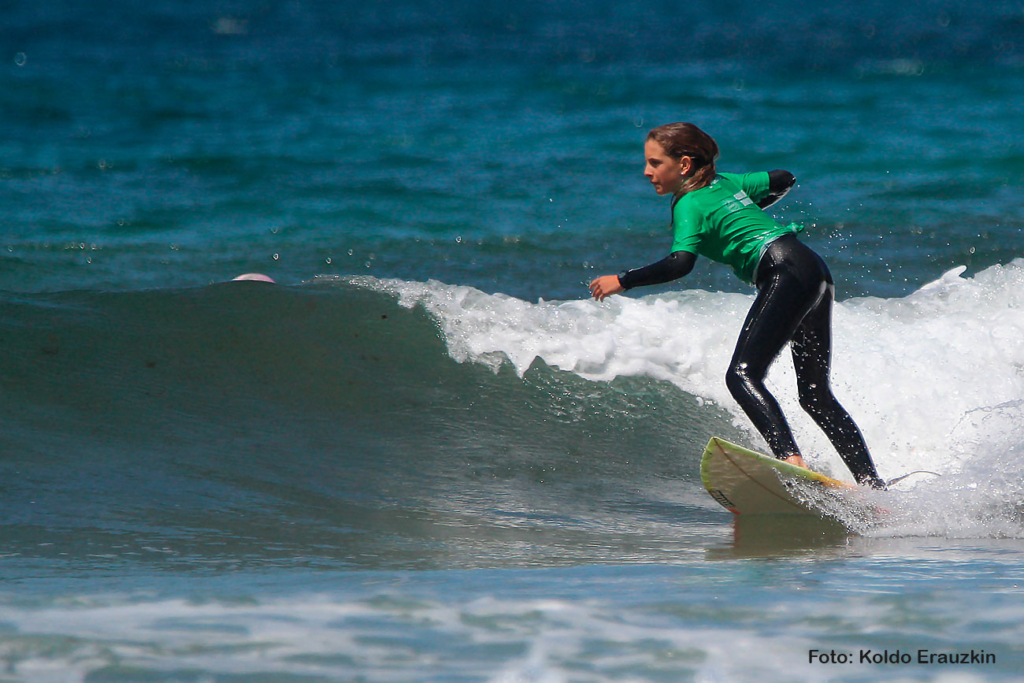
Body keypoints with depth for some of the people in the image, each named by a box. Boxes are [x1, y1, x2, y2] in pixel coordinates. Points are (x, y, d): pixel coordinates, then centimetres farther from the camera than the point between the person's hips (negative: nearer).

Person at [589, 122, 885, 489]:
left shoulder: (689, 204, -2)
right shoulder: (726, 182, 21)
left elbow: (680, 263, -18)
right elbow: (784, 179, 34)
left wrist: (622, 280, -10)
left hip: (786, 273, -9)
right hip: (815, 268, 9)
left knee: (742, 375, -18)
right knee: (815, 395, 10)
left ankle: (791, 459, -40)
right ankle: (874, 486, 5)